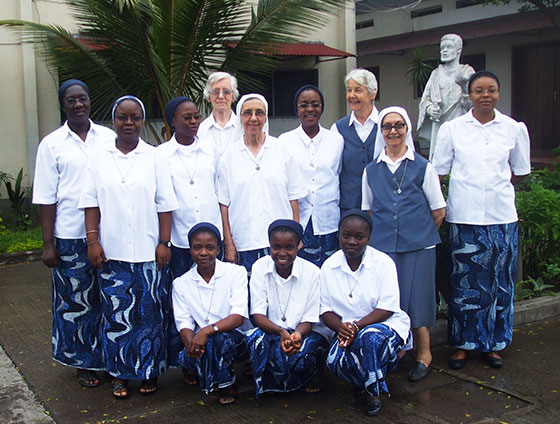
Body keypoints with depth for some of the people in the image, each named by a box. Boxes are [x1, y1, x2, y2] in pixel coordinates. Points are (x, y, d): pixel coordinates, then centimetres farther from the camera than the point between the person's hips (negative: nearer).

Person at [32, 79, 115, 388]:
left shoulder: (108, 138, 6)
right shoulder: (52, 144, 1)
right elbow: (46, 198, 0)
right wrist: (48, 243, -3)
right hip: (70, 237, -1)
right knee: (75, 301, 7)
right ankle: (84, 362, 23)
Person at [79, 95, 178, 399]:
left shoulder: (154, 158, 4)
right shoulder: (99, 157, 7)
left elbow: (164, 204, 2)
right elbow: (91, 203, 5)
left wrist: (164, 242, -3)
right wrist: (92, 240, -2)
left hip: (148, 252, -1)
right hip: (111, 251, 1)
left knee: (150, 313, 4)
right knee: (116, 312, 5)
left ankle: (150, 372, 19)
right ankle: (120, 373, 19)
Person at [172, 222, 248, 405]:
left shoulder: (236, 272, -5)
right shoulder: (181, 283, 4)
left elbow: (239, 316, -16)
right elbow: (184, 323, -2)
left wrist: (207, 330, -32)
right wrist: (191, 343, -26)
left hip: (233, 340, -3)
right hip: (200, 343, 3)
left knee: (219, 338, -35)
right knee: (186, 356, -29)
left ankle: (226, 384, -5)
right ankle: (197, 370, 12)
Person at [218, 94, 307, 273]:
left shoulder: (282, 151, 6)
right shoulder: (229, 156, 5)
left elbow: (293, 198, 6)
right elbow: (224, 204, 4)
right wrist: (229, 244, 0)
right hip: (244, 243, 0)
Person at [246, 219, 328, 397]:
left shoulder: (312, 272, -11)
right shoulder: (260, 267, -7)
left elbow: (309, 321, -9)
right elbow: (258, 315, -12)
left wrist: (298, 334, -34)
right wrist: (281, 332, -33)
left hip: (303, 333, 0)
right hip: (270, 331, 0)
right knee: (255, 337, -33)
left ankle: (316, 371, 5)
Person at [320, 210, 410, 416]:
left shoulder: (383, 262, -9)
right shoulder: (329, 266, 0)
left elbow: (387, 308, -14)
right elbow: (326, 310, 1)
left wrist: (356, 326, -27)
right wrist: (341, 327, -22)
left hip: (384, 324, -2)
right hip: (346, 328, 2)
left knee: (369, 337, -38)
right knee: (334, 361, -29)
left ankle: (373, 391, -9)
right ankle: (364, 382, 7)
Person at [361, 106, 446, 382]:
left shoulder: (423, 167, 2)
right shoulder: (371, 170, 9)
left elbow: (439, 211, 7)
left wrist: (421, 233, 7)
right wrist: (381, 232, 7)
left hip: (418, 246, -2)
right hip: (382, 245, 2)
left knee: (416, 297, -1)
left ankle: (424, 356, 14)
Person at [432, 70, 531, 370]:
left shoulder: (514, 129, 4)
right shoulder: (452, 129, 2)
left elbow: (519, 171, 17)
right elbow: (437, 171, 7)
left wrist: (495, 187, 10)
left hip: (502, 216, 1)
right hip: (463, 217, -1)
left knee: (500, 281, 6)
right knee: (464, 281, 4)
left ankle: (493, 343, 22)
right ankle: (462, 343, 17)